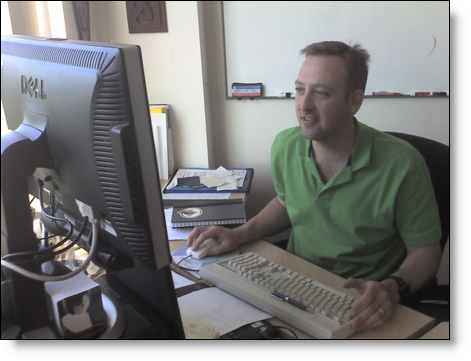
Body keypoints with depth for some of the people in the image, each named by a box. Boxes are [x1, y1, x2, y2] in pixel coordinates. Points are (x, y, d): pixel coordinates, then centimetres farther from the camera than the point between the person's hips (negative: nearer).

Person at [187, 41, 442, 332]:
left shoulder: (402, 166, -20)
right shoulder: (286, 146, -5)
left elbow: (425, 252, -8)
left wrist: (392, 289, -28)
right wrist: (240, 234, 1)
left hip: (361, 304, -2)